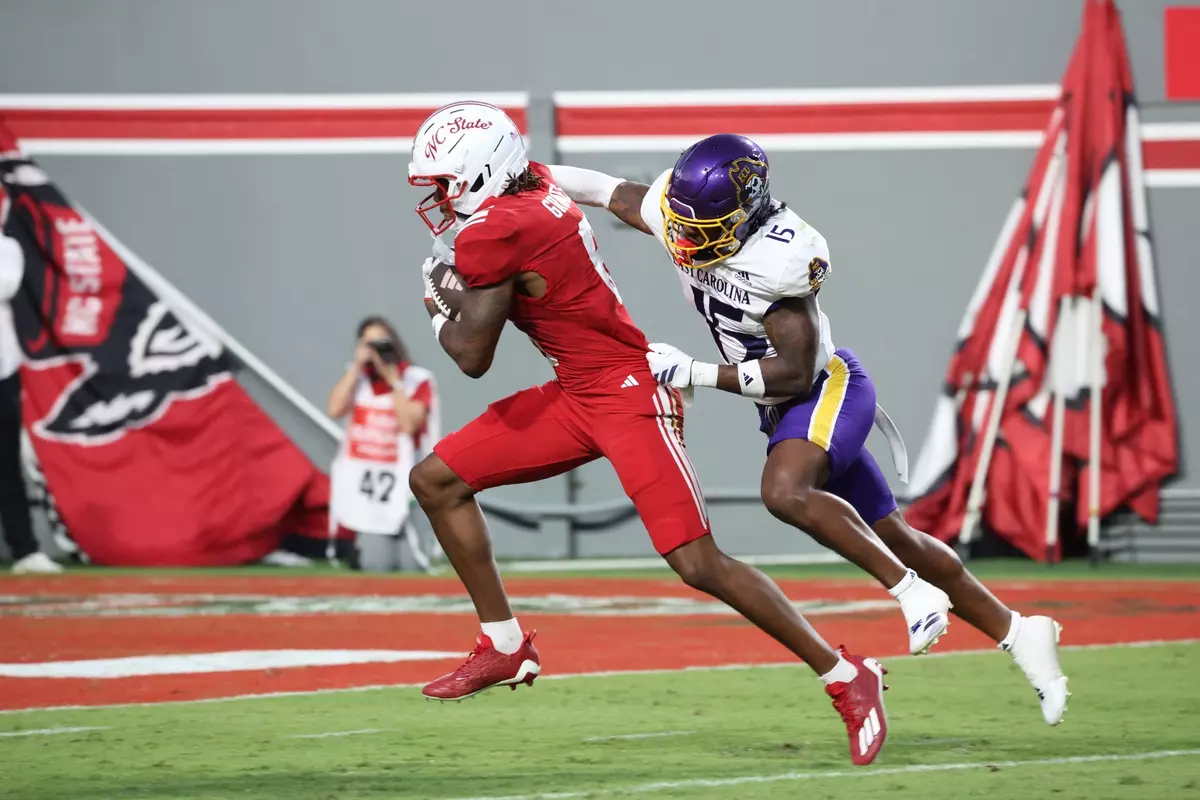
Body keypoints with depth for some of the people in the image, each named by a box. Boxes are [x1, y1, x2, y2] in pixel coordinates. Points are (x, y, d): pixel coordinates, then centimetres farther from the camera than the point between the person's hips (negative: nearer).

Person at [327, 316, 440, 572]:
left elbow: (408, 424, -15)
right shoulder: (357, 375, 8)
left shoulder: (417, 380, -2)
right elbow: (335, 410, -7)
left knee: (377, 564, -12)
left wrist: (392, 379, -15)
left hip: (392, 481, -4)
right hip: (355, 480, 4)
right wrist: (357, 367, -10)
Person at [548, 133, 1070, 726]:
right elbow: (611, 192, 10)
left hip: (828, 388, -8)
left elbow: (796, 373, -27)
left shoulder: (776, 259, -30)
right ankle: (1015, 633, 22)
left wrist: (694, 373, -26)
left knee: (785, 491, -35)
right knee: (888, 538, 12)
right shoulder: (680, 210, -9)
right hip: (785, 407, 8)